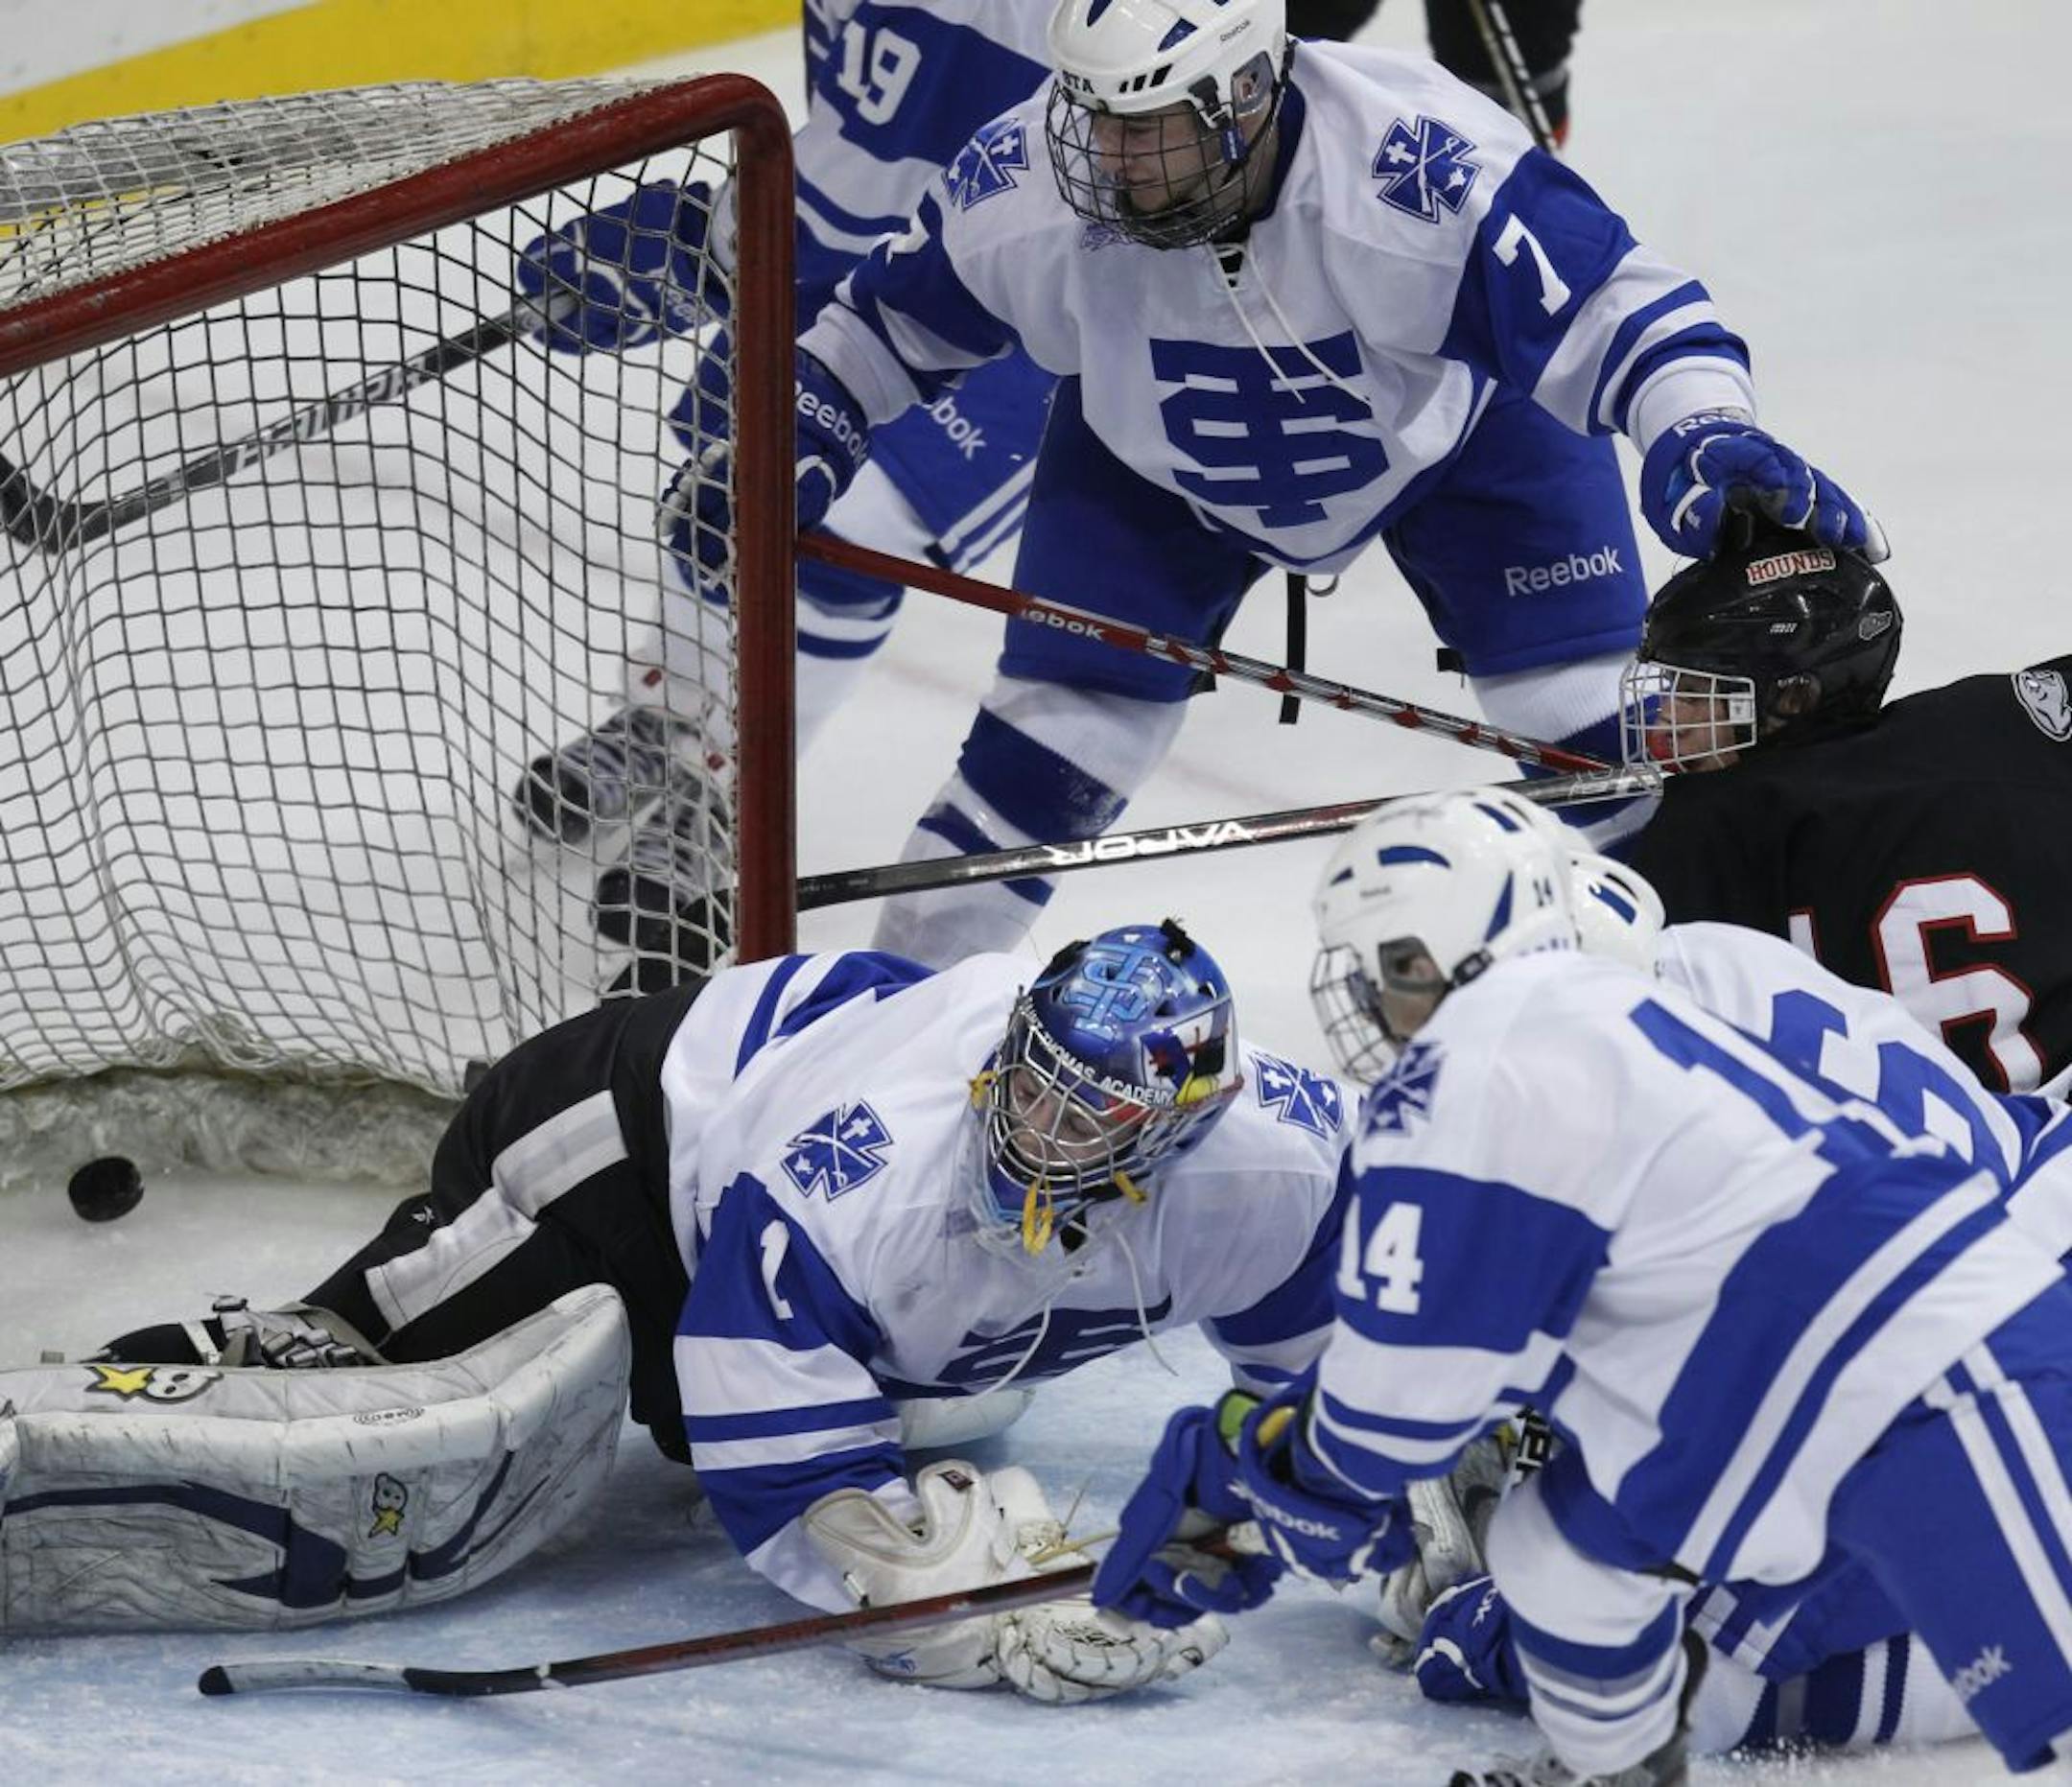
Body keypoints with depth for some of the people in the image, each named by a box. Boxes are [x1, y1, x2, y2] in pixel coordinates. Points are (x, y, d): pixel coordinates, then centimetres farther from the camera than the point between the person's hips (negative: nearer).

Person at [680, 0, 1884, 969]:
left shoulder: (1423, 166, -42)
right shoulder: (1033, 189, -30)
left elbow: (1616, 305, -42)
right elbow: (898, 314, -9)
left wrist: (1707, 444, -58)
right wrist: (782, 453, -16)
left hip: (1459, 423, -1)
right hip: (1157, 464, 2)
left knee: (1599, 727, -7)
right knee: (1063, 721, -7)